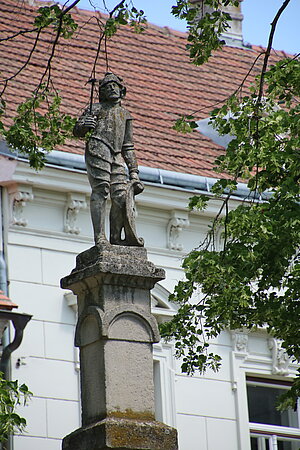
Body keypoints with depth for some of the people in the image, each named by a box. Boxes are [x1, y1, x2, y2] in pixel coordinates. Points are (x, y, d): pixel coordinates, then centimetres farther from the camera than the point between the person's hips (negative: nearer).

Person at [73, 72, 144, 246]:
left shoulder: (125, 114, 28)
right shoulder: (96, 108, 16)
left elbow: (128, 146, 27)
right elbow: (77, 131, 10)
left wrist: (134, 171, 18)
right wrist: (85, 125, -15)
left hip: (116, 158, 5)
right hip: (98, 151, -5)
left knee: (122, 195, -8)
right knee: (100, 191, -14)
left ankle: (116, 238, -6)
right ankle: (100, 237, -19)